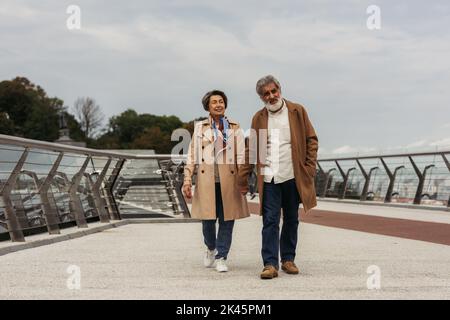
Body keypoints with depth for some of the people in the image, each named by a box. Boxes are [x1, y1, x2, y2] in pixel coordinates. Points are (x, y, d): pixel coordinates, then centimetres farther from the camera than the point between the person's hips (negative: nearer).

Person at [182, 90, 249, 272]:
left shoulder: (235, 128, 9)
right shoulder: (200, 128, 11)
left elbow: (241, 156, 4)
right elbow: (192, 156, 8)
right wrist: (187, 180, 1)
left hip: (228, 181, 0)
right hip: (206, 181, 0)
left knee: (227, 220, 0)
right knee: (208, 219, 1)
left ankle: (221, 257, 14)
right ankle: (211, 249, 30)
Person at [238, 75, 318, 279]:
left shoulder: (297, 111, 3)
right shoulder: (258, 118, 7)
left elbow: (311, 140, 5)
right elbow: (250, 150, 9)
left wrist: (310, 168, -4)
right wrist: (243, 178, 5)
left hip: (293, 176, 0)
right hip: (269, 178, 0)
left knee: (291, 220, 10)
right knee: (270, 221, -5)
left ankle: (288, 260, 22)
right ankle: (270, 264, -3)